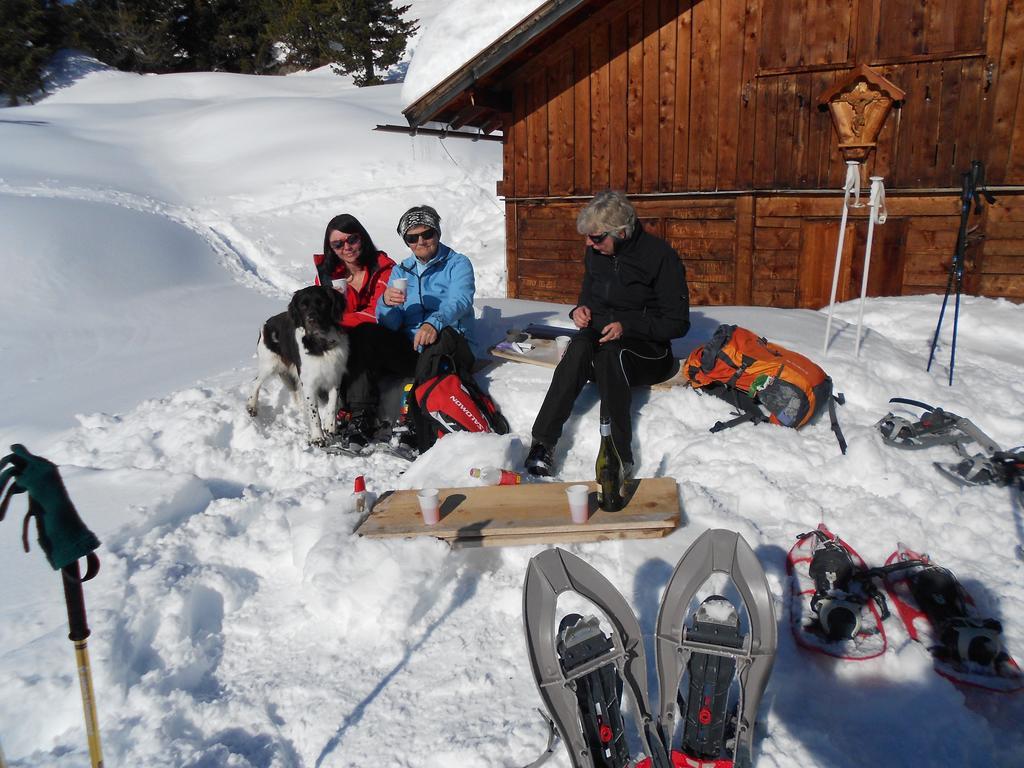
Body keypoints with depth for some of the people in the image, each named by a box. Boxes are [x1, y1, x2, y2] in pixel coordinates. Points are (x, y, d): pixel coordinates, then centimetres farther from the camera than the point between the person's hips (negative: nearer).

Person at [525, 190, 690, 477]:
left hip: (647, 349, -4)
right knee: (579, 346, -32)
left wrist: (627, 326, -22)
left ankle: (619, 458, -41)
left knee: (609, 355, -38)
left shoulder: (661, 256, -11)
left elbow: (678, 323, -10)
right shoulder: (595, 253, 6)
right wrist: (581, 309, -1)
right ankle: (542, 443, -39)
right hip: (599, 338, 4)